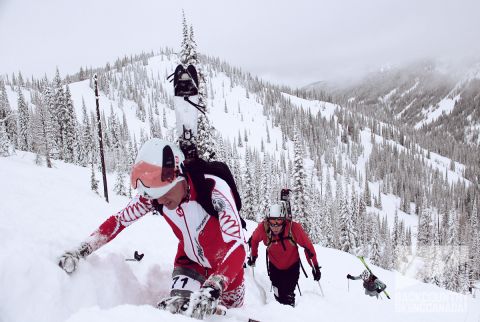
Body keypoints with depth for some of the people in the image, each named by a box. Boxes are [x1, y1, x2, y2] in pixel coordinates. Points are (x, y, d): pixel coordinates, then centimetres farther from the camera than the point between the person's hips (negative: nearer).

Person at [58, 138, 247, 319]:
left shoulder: (214, 189, -37)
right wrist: (81, 251, -17)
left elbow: (236, 246, -44)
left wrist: (211, 290, -56)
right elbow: (119, 220, -9)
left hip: (225, 264, -2)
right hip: (190, 260, 2)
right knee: (176, 308, -21)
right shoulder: (152, 195, -22)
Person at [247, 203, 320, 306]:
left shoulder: (294, 228, -31)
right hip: (274, 266, 2)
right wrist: (253, 257, 4)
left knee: (288, 296, -5)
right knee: (279, 295, 7)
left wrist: (315, 267, -11)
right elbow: (253, 240, -4)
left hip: (292, 266, -1)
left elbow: (308, 246, -18)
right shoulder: (263, 227, -27)